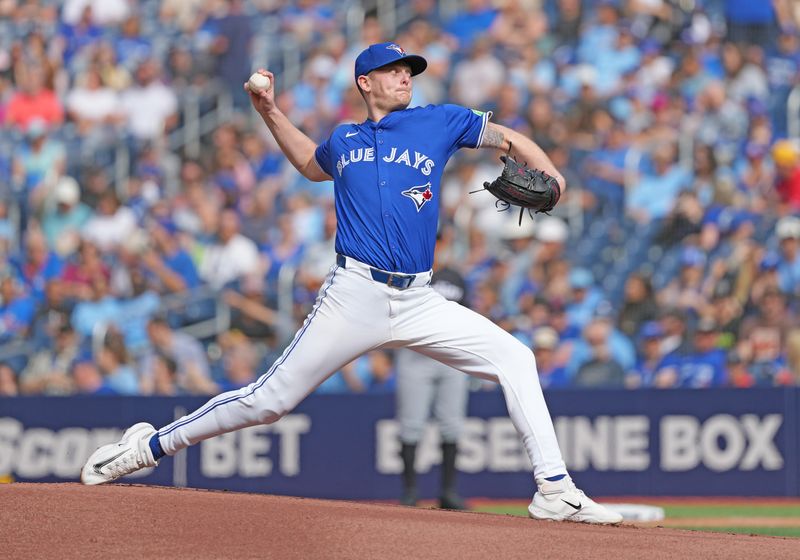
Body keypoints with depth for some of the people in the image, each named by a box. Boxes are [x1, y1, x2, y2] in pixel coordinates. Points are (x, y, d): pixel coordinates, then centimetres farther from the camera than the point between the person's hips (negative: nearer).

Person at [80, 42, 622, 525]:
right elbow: (311, 164, 37)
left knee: (515, 359, -11)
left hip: (420, 302, 1)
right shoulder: (343, 140, 15)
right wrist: (271, 114, 26)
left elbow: (507, 137, 7)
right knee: (269, 400, -4)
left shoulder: (440, 122, 10)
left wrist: (548, 175, -11)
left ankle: (554, 489, -9)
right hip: (355, 295, -1)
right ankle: (151, 445, 9)